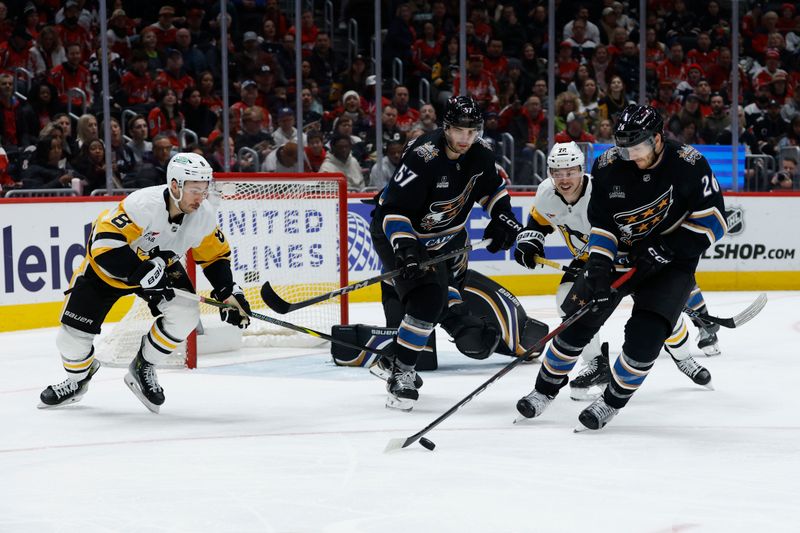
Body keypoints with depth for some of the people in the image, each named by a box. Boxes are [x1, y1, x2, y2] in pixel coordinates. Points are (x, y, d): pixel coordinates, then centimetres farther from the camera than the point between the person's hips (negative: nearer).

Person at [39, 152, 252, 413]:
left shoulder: (204, 215, -19)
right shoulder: (144, 204, -38)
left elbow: (215, 255, -2)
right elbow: (105, 243, -40)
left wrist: (229, 292, -15)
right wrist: (143, 272, -42)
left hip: (160, 266, 4)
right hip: (107, 266, -4)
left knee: (185, 314, -21)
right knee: (73, 334, -5)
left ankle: (143, 369, 3)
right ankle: (77, 381, 30)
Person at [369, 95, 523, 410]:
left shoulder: (479, 154, -8)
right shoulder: (423, 157, -30)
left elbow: (491, 187, 15)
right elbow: (395, 210, -30)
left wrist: (502, 216, 1)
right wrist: (405, 248, -41)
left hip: (445, 235, 7)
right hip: (398, 232, -7)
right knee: (427, 298, -19)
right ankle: (400, 375, -10)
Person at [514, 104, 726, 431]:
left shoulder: (689, 165, -20)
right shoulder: (609, 166, -12)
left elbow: (712, 220, -16)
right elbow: (601, 221, -3)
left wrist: (665, 249, -22)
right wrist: (598, 262, -18)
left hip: (670, 262, -3)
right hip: (619, 254, 3)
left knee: (645, 335, -19)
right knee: (578, 322, -1)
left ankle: (612, 401, 3)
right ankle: (546, 390, 19)